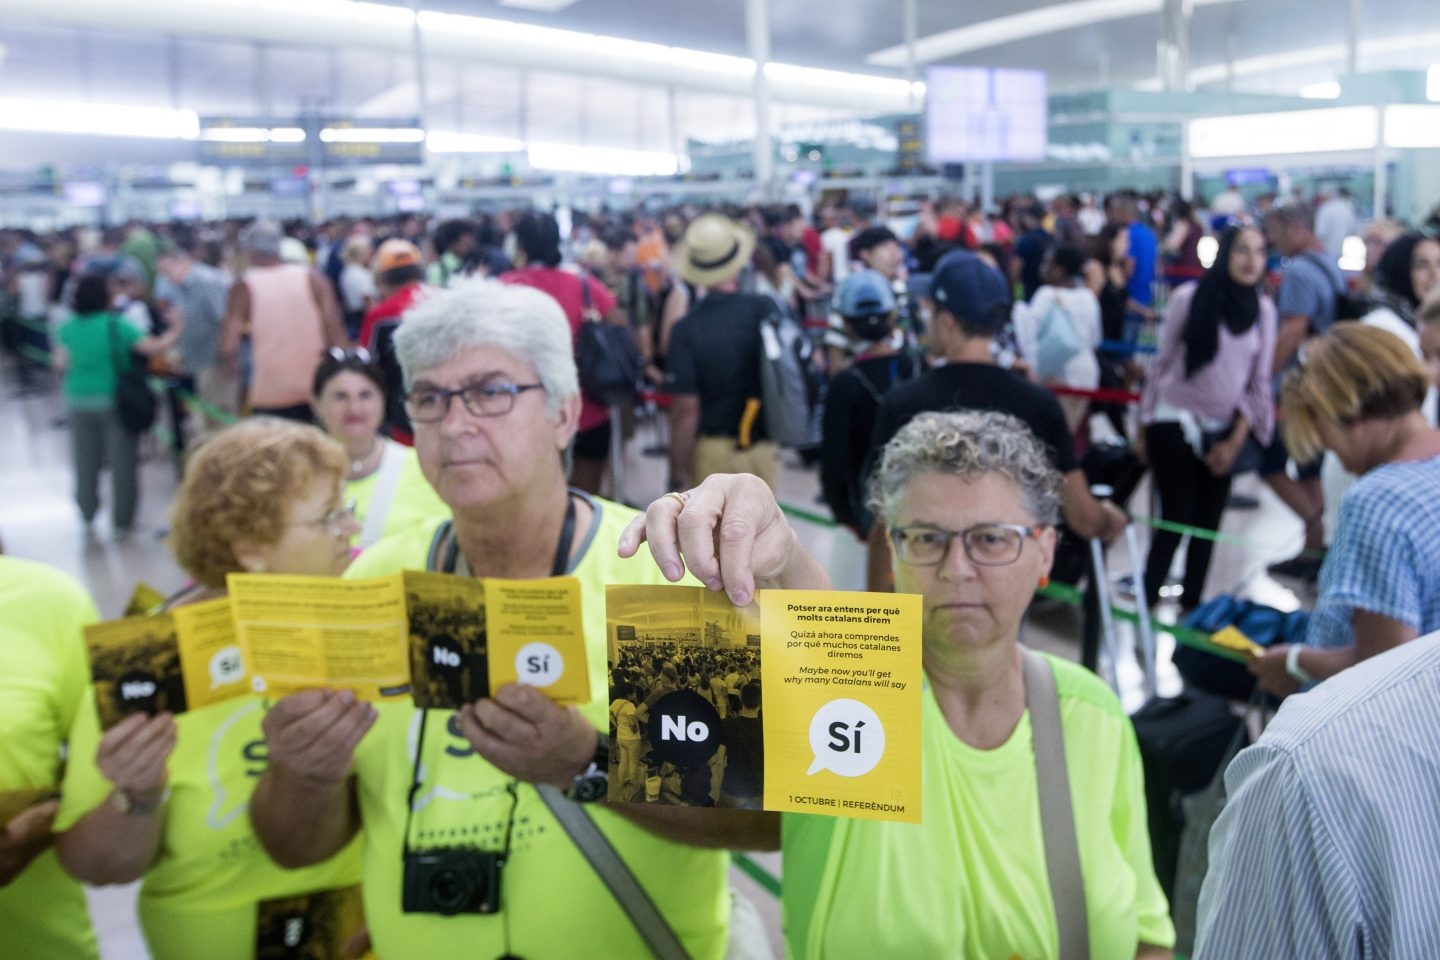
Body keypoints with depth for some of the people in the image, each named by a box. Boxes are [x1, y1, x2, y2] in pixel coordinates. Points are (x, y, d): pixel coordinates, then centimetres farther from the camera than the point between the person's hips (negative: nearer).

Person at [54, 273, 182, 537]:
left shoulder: (68, 329, 0)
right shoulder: (116, 325, -12)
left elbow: (61, 364, 2)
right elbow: (153, 347, -16)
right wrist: (176, 332, -3)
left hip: (79, 403, 4)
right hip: (114, 401, -4)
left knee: (85, 461, 15)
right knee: (122, 462, 4)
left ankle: (87, 514, 23)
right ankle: (121, 521, 8)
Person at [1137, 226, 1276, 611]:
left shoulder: (1264, 309, 0)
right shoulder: (1190, 298, -9)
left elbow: (1258, 382, 4)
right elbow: (1162, 363, -2)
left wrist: (1235, 441, -3)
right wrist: (1143, 429, 1)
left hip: (1223, 430, 4)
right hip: (1175, 423, -4)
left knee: (1207, 525, 9)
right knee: (1174, 520, -4)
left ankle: (1190, 608, 21)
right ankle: (1146, 606, 9)